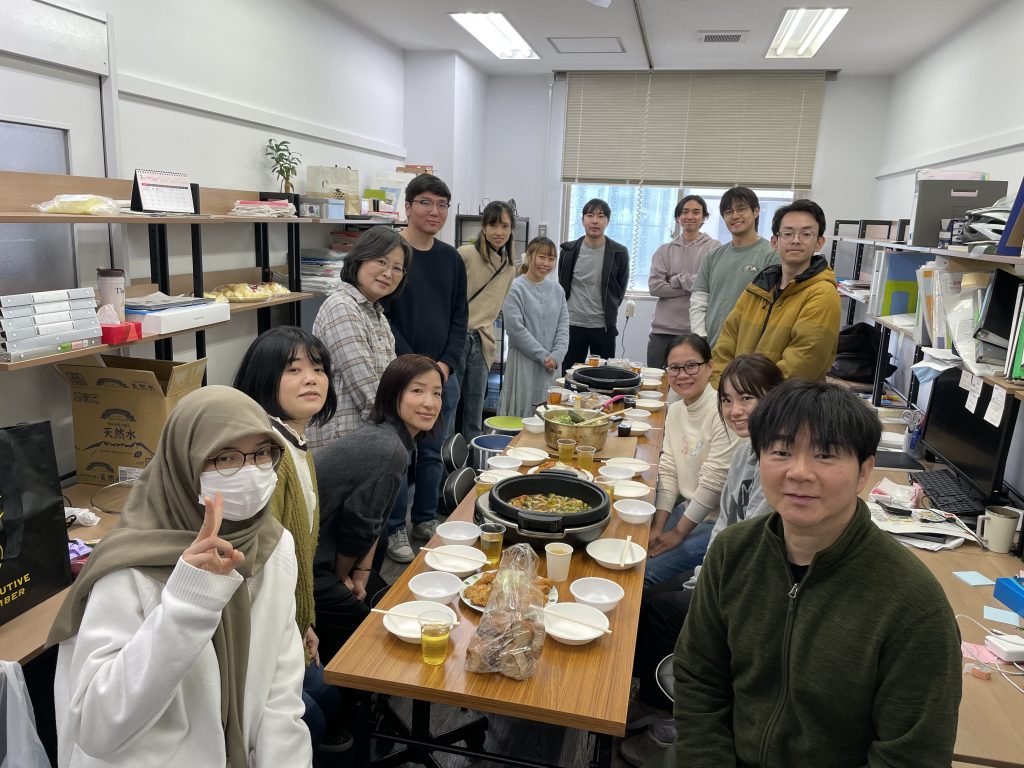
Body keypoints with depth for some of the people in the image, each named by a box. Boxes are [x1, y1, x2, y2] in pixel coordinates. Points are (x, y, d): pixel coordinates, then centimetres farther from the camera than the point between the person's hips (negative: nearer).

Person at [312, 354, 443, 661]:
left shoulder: (386, 436, 4)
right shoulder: (390, 451, -27)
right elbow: (356, 527, -18)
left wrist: (360, 575, 5)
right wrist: (342, 579, 0)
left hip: (323, 553, 10)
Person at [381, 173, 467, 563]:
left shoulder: (451, 259, 9)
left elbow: (459, 317, 10)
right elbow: (380, 315, -11)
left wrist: (446, 363, -4)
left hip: (442, 373, 5)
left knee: (432, 452, 15)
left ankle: (425, 519, 31)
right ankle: (395, 528, 19)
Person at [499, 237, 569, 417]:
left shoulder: (557, 290, 12)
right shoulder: (515, 288, -6)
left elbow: (563, 328, 7)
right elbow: (516, 329, -12)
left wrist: (556, 356, -8)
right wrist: (543, 356, -11)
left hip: (552, 367, 5)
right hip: (523, 364, -5)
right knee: (521, 412, -1)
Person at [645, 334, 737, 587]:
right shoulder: (675, 410, 5)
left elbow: (714, 483, -21)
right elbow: (668, 471, 4)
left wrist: (679, 532, -12)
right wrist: (658, 527, -4)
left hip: (720, 522, -7)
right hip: (690, 509, 7)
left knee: (648, 572, -15)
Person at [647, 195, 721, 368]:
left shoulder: (714, 248, 4)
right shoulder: (664, 250, 12)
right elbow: (654, 286, -1)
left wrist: (676, 281, -4)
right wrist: (691, 286, -6)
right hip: (663, 330, 3)